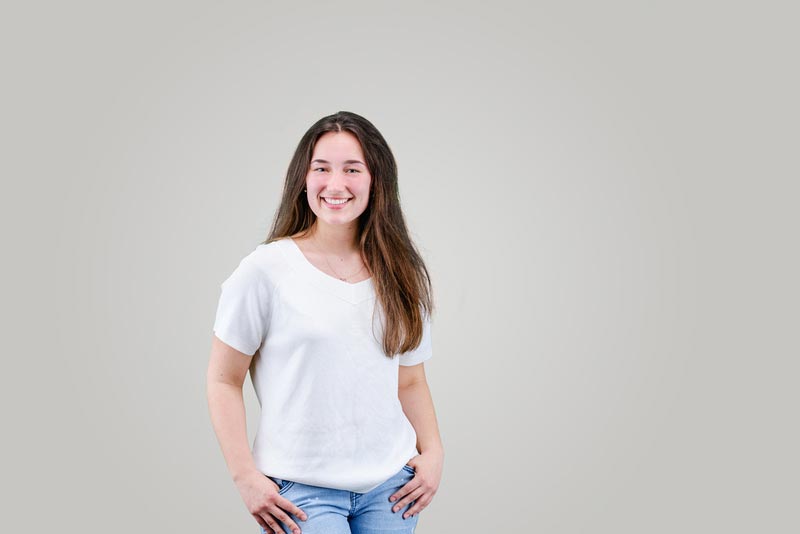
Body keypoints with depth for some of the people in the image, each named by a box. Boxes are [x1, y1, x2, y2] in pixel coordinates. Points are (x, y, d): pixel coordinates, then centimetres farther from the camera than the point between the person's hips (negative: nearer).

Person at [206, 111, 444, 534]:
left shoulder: (399, 276, 6)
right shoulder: (266, 270, -7)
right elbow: (223, 380, -4)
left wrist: (433, 453, 1)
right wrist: (245, 476, -10)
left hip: (389, 487, 4)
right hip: (302, 490, -3)